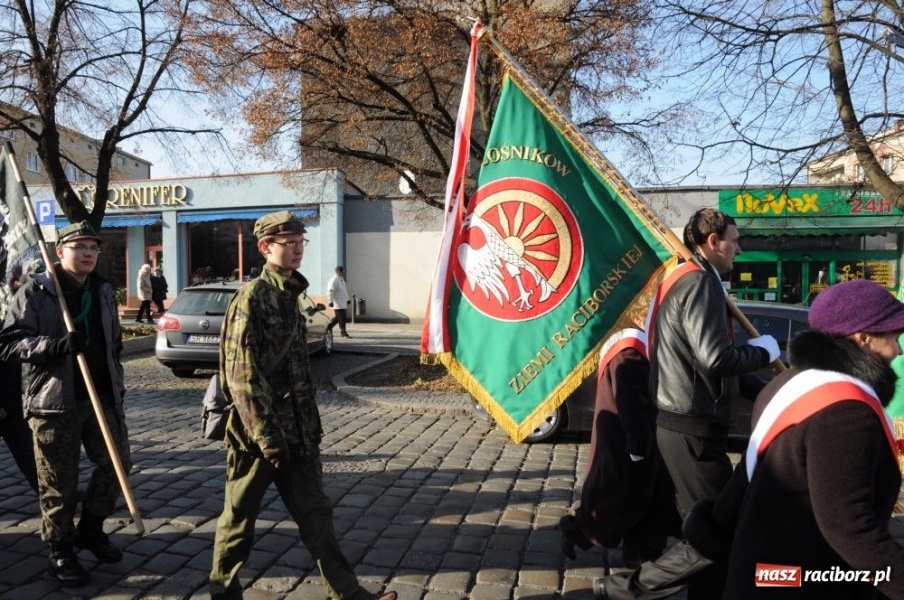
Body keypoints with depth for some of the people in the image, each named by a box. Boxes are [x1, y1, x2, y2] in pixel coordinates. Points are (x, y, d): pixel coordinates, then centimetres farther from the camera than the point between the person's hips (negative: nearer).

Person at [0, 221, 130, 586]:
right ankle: (60, 553, 22)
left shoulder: (103, 291, 11)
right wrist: (56, 345, -26)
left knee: (116, 463, 10)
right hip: (54, 401, -5)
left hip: (102, 397, 6)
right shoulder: (35, 291, -7)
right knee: (58, 483, 4)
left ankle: (90, 528, 31)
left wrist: (116, 384, 18)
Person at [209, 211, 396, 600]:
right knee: (240, 516, 12)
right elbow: (243, 375, -19)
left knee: (315, 513, 11)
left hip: (296, 431, 7)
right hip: (258, 432, -7)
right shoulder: (252, 297, -13)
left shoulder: (290, 293, 11)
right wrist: (267, 436, -20)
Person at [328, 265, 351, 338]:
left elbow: (345, 290, 25)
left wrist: (347, 299, 24)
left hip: (342, 302, 10)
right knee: (341, 318, -6)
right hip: (337, 303, -10)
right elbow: (330, 291, -20)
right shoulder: (334, 280, -15)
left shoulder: (341, 279, 16)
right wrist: (331, 301, -23)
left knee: (338, 317, 15)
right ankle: (343, 332, 0)